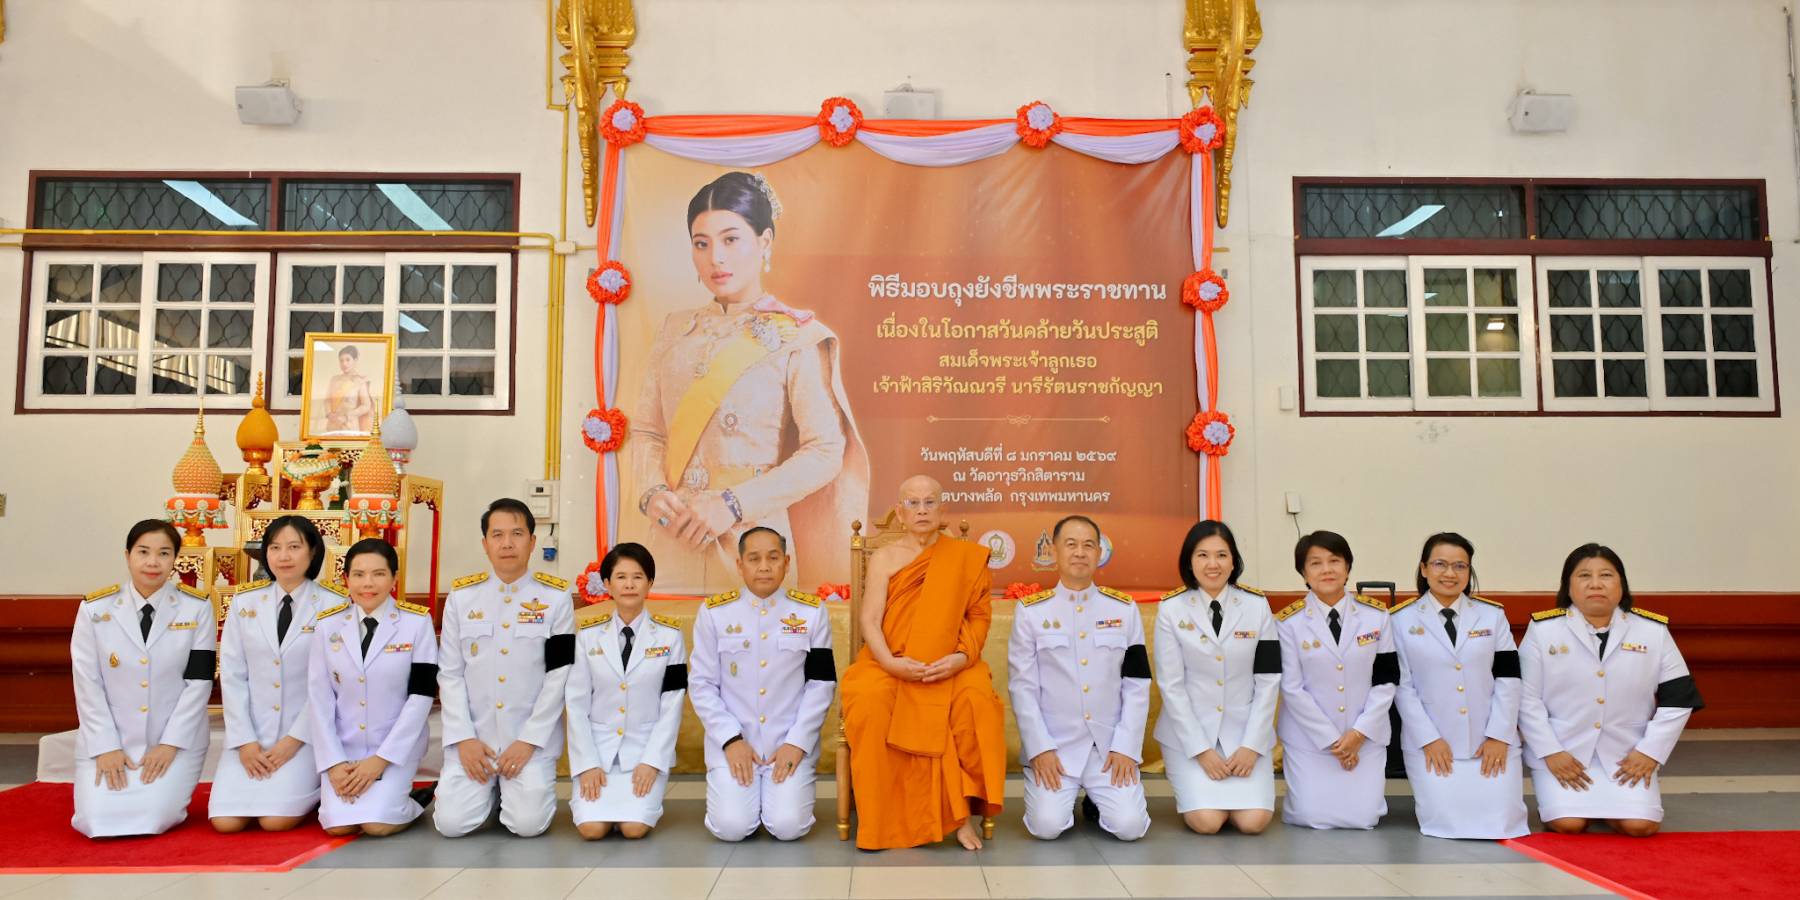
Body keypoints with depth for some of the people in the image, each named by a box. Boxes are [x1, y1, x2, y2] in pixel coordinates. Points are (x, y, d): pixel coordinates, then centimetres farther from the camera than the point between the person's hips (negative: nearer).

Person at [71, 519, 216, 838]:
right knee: (97, 821, -13)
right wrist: (106, 747, -9)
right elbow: (87, 685, -2)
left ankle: (170, 787, 16)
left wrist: (170, 743, -12)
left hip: (175, 740, -1)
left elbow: (199, 682, -6)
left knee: (154, 818, -19)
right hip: (108, 740, 2)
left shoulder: (197, 607, -5)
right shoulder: (95, 609, -3)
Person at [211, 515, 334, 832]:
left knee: (276, 819, -18)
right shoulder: (245, 602, 3)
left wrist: (295, 740, -12)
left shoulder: (334, 606, -6)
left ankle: (310, 787, 14)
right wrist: (244, 741, -7)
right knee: (226, 821, -11)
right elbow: (232, 676, 2)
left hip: (307, 732, -3)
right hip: (253, 732, 3)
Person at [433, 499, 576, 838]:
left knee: (528, 823, -16)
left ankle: (519, 787, 19)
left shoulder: (556, 597, -3)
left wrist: (529, 740, -12)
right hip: (474, 736, 2)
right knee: (452, 822, -11)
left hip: (531, 737, -2)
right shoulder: (461, 596, 3)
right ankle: (490, 789, 21)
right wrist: (464, 738, -7)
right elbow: (449, 674, 3)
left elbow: (559, 676, -5)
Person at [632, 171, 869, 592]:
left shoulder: (796, 336, -5)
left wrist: (734, 503, -18)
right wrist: (653, 491, -10)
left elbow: (825, 451, -12)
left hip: (753, 537, -4)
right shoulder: (675, 331, 9)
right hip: (675, 538, 4)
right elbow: (647, 429, 9)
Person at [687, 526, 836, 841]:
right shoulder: (714, 612, 0)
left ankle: (781, 789, 17)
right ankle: (728, 787, 18)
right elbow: (701, 684, 1)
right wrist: (731, 740, -9)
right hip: (733, 740, 0)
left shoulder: (811, 612, 1)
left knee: (788, 826, -16)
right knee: (731, 826, -15)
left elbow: (822, 683, 1)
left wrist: (796, 743, -8)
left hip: (791, 742, 0)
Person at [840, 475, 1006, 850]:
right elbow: (869, 621, -1)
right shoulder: (884, 558, 7)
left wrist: (962, 656, -14)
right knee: (870, 703, -32)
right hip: (890, 664, 0)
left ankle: (962, 807, -18)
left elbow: (980, 616, 6)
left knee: (977, 701, -32)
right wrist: (891, 662, -20)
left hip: (950, 666, 0)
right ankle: (881, 817, -19)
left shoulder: (966, 557, 10)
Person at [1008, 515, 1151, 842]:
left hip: (1110, 745, 2)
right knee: (1047, 825, -19)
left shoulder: (1125, 609, 4)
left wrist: (1126, 748, -6)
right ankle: (1063, 797, 16)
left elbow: (1137, 685, 3)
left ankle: (1097, 798, 18)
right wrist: (1040, 748, -11)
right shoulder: (1030, 611, -1)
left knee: (1129, 825, -15)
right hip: (1053, 746, -1)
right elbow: (1022, 686, -2)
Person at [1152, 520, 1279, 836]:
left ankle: (1230, 793, 19)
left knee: (1253, 821, -14)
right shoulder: (1171, 609, -7)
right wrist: (1202, 750, -13)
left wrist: (1252, 745, -9)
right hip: (1190, 731, -1)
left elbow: (1268, 680, -1)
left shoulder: (1257, 606, -2)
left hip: (1245, 730, 2)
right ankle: (1191, 792, 17)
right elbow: (1171, 685, -7)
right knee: (1206, 821, -17)